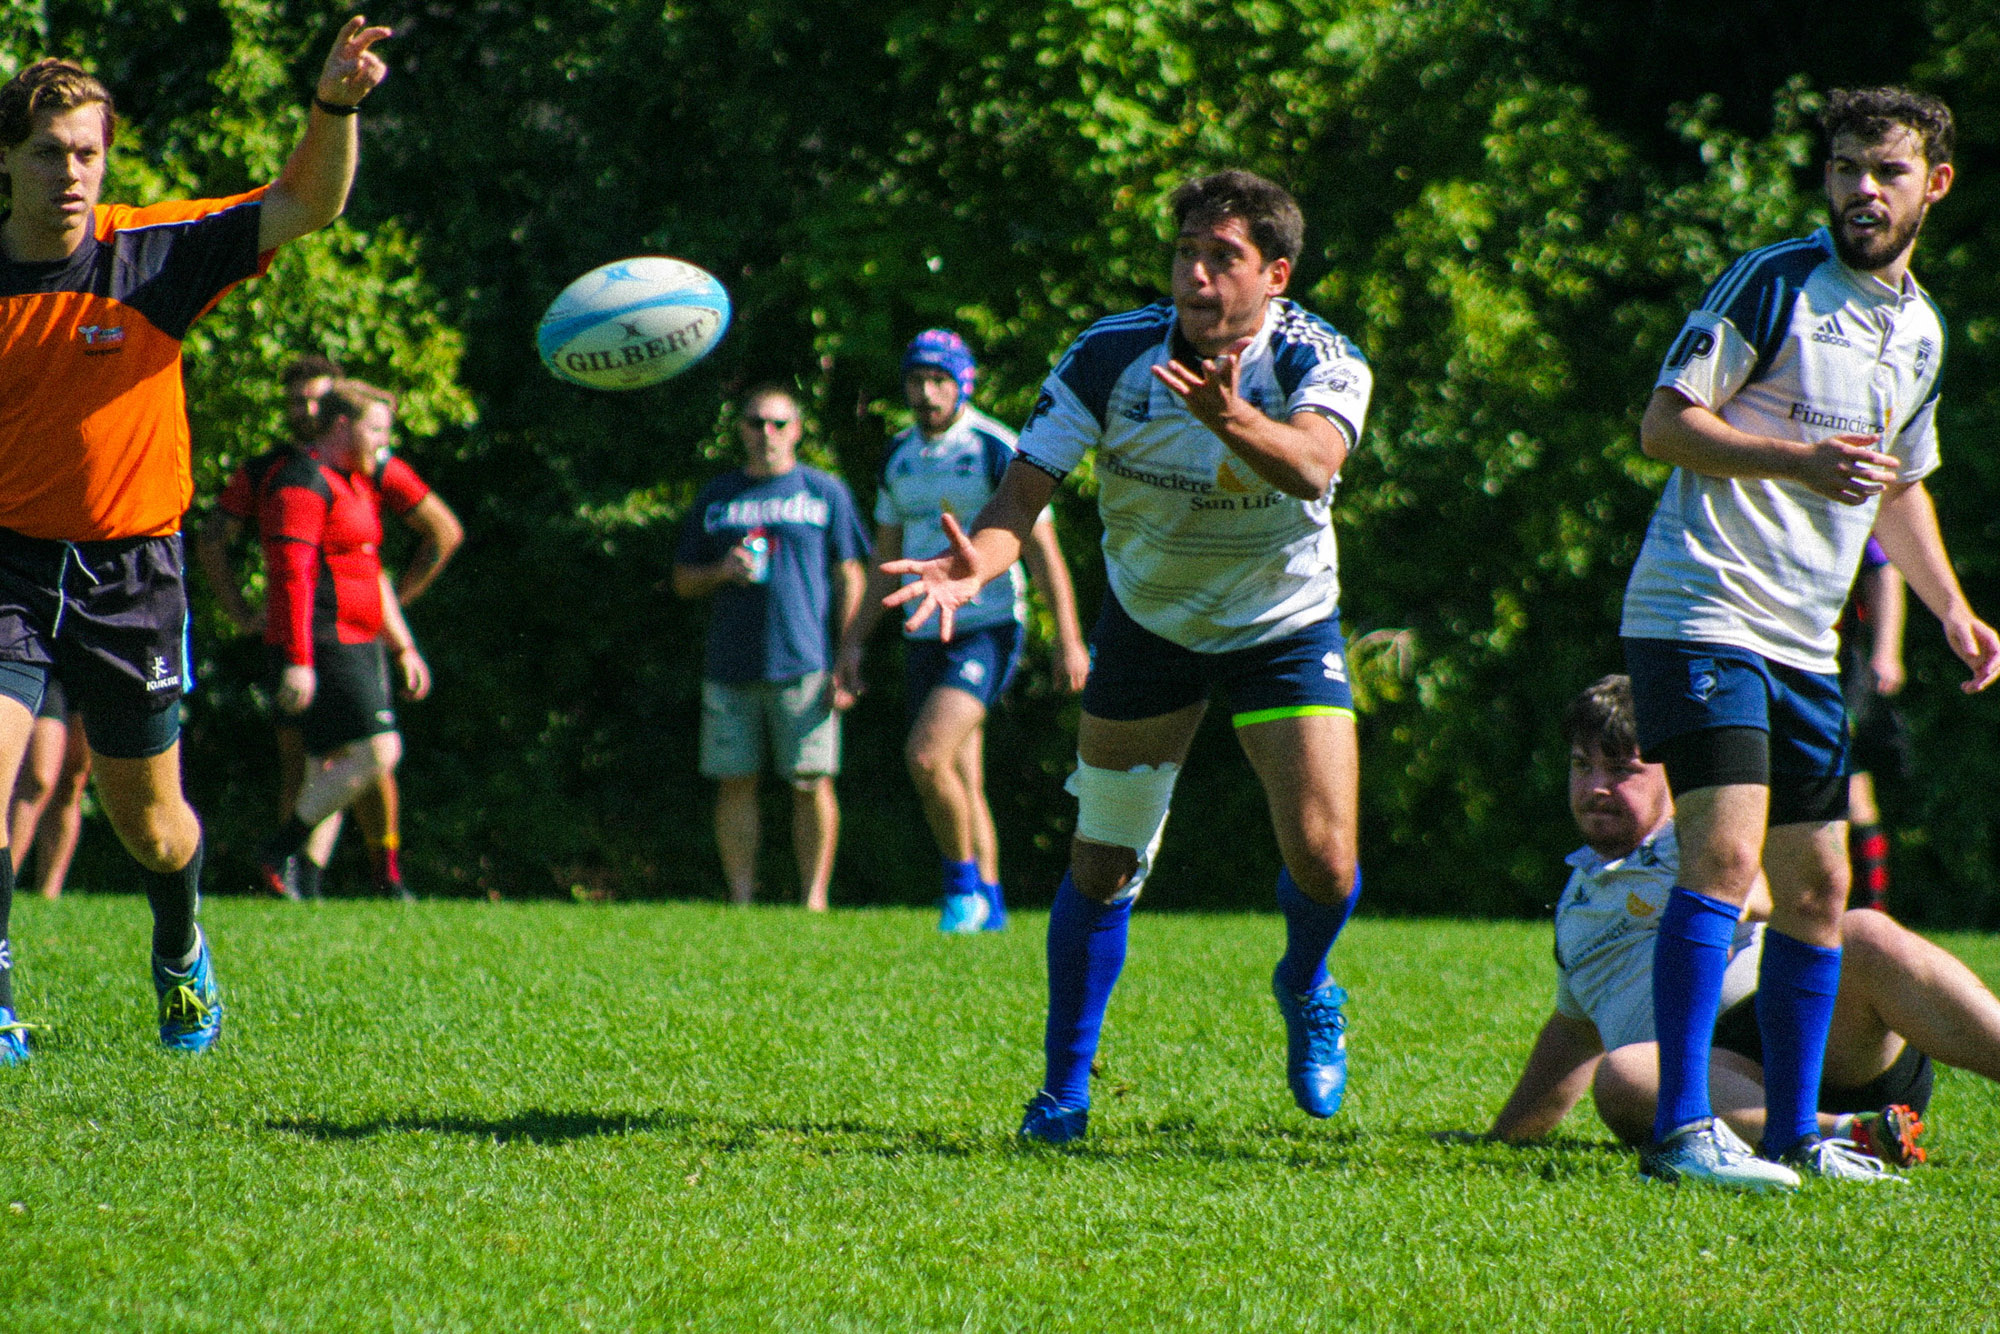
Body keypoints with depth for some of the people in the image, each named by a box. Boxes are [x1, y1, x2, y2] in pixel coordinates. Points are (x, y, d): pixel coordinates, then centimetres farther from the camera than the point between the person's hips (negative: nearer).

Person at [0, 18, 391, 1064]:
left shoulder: (152, 254, -7)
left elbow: (309, 205, -12)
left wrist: (333, 105, -28)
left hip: (132, 570, 0)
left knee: (150, 824, 13)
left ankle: (182, 958, 45)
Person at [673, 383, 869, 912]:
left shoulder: (826, 492, 7)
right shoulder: (717, 497, 15)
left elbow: (850, 580, 5)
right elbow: (683, 580, 18)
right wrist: (722, 571, -4)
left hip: (804, 665, -3)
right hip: (729, 669, 3)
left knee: (811, 783, -5)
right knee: (735, 784, 2)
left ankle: (814, 899, 1)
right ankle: (741, 900, 7)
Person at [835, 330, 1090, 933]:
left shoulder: (995, 449, -9)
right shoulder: (899, 455, 11)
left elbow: (1043, 548, -9)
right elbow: (886, 562, 20)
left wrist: (1069, 639, -13)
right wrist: (853, 643, 16)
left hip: (987, 629, -7)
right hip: (926, 636, 7)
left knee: (925, 755, -22)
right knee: (961, 783, 8)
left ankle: (963, 883, -7)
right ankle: (987, 905, 17)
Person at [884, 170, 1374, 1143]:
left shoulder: (1319, 362, -24)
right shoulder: (1111, 355, -20)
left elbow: (1313, 464, -44)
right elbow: (1025, 488, -22)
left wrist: (1231, 418, -65)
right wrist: (978, 560, -44)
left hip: (1285, 625, -1)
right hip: (1148, 620, 1)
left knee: (1323, 861, -12)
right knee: (1103, 866, 1)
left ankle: (1304, 989, 23)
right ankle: (1065, 1086, 18)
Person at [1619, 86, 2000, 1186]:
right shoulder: (1771, 283, -8)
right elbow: (1664, 424, -11)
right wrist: (1799, 459, -23)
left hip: (1804, 641, 8)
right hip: (1702, 611, -8)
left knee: (1817, 886, 10)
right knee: (1725, 851, -20)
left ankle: (1793, 1135, 20)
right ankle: (1680, 1130, -21)